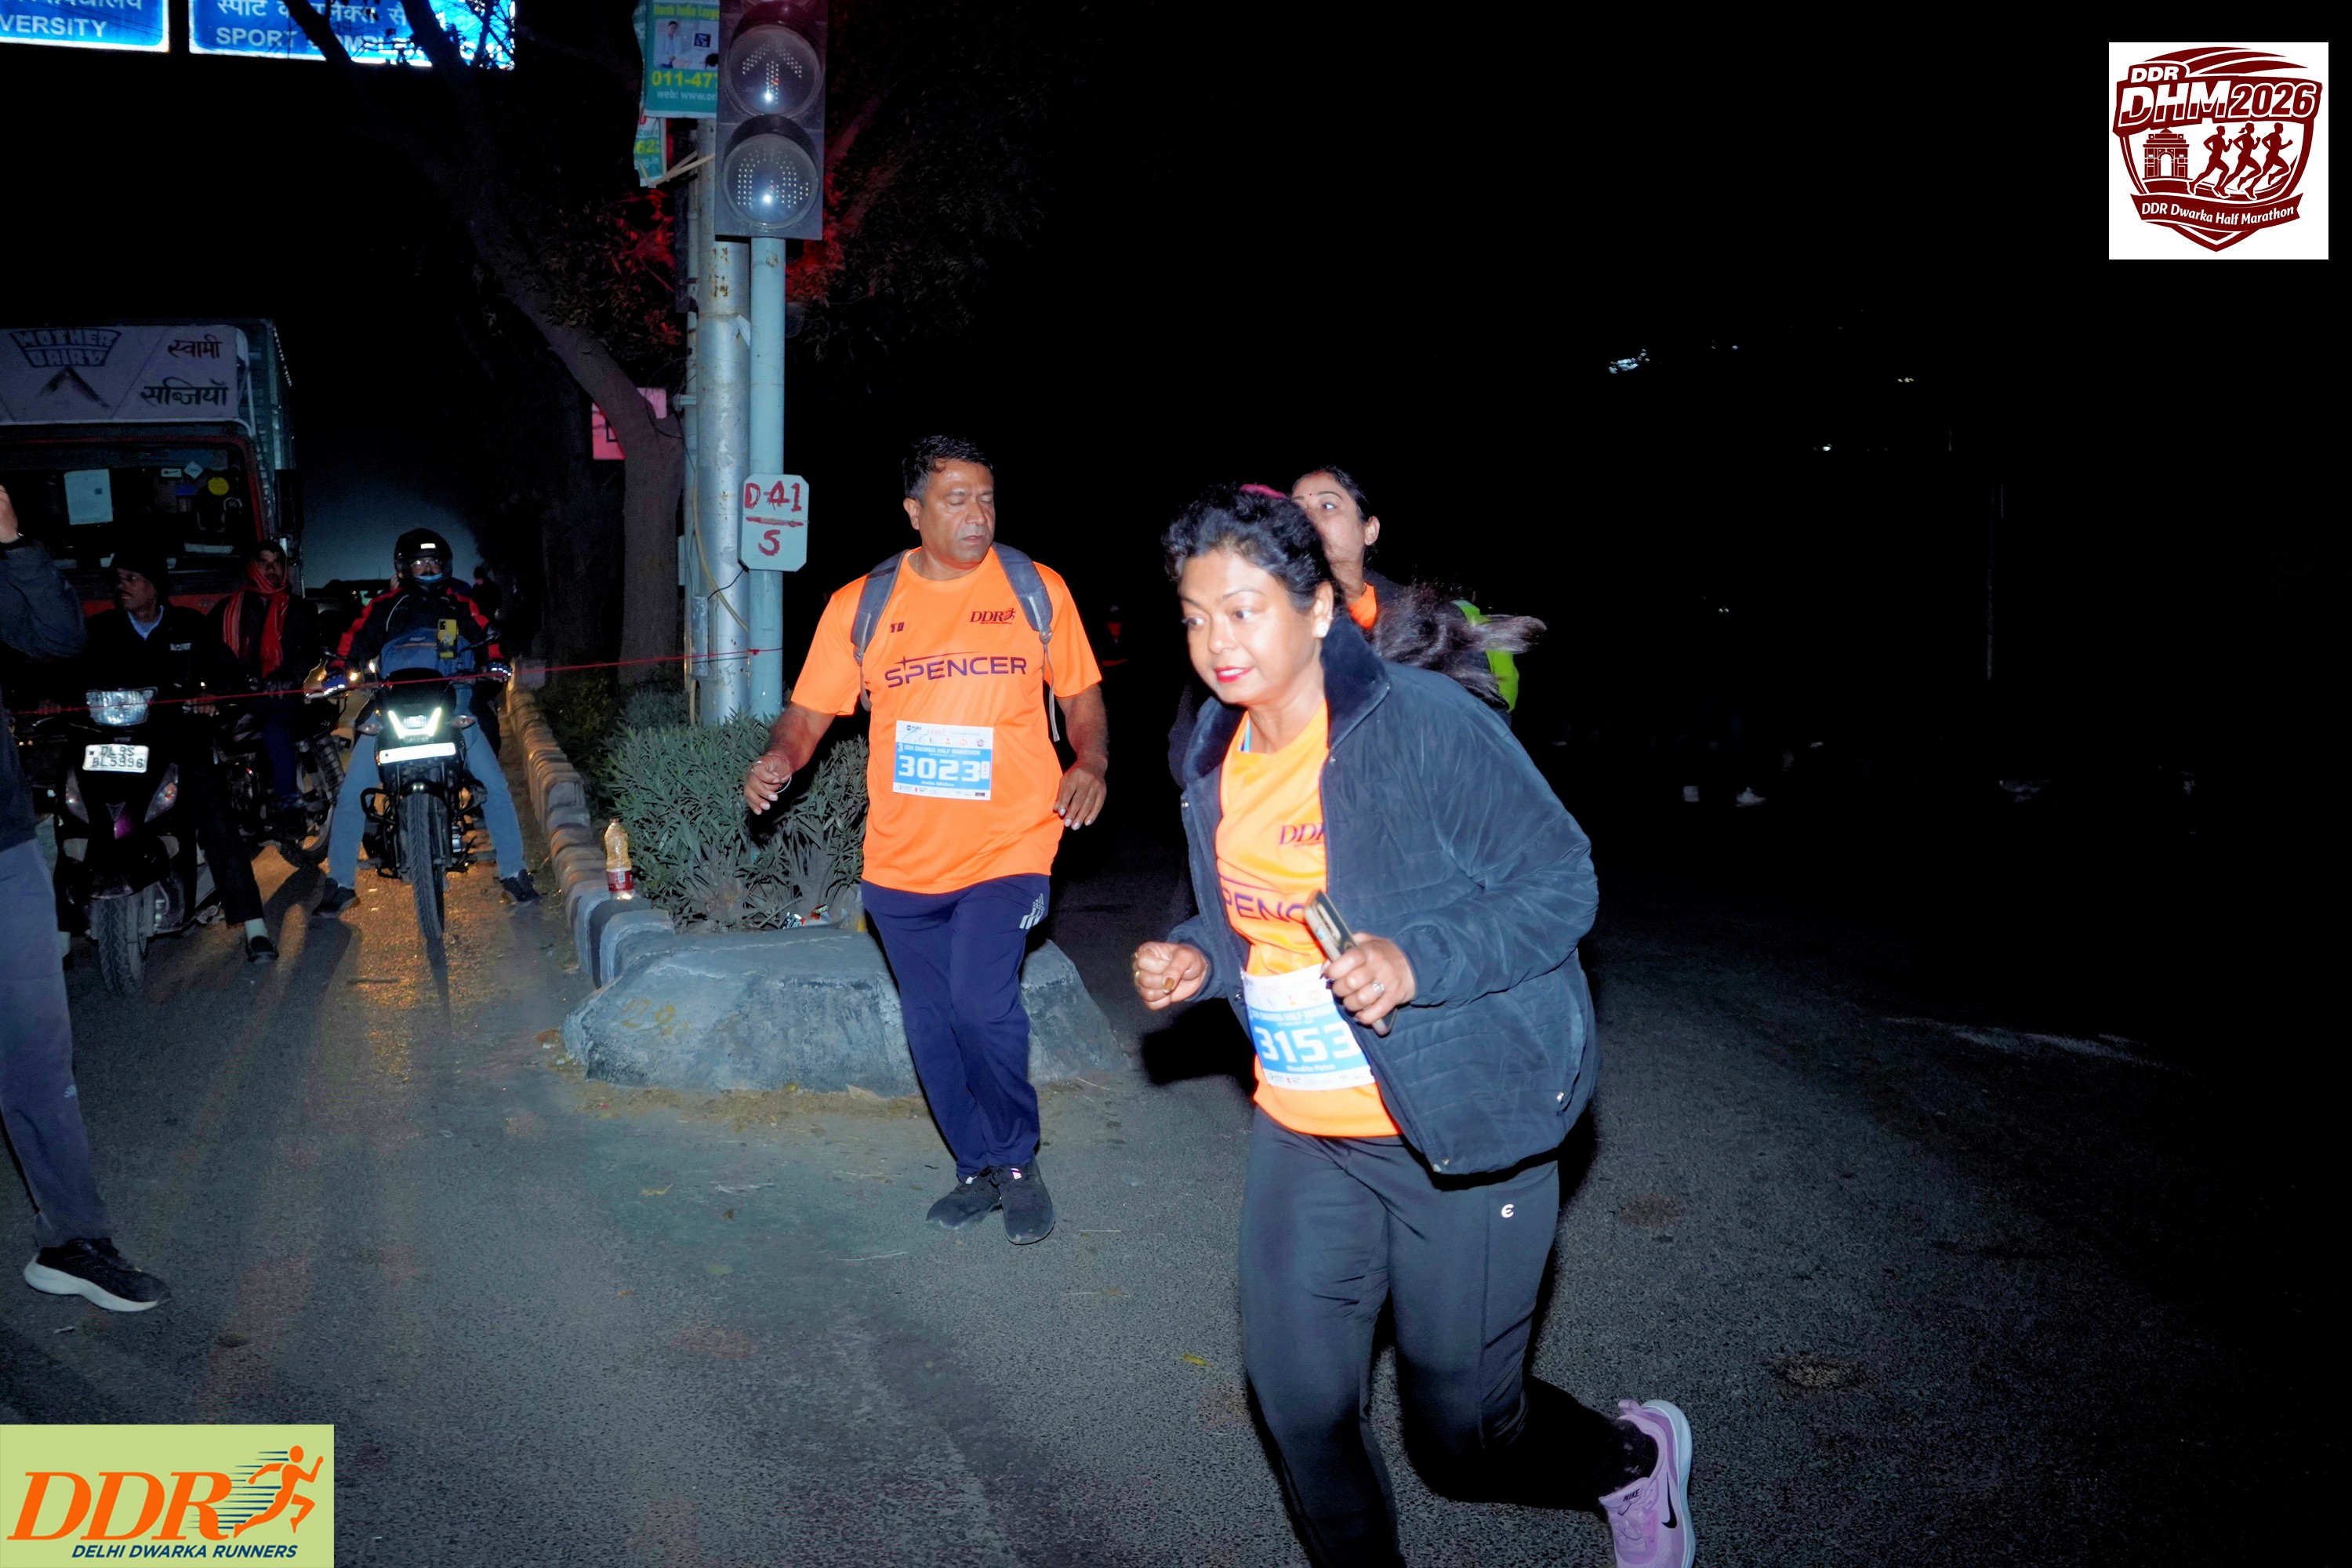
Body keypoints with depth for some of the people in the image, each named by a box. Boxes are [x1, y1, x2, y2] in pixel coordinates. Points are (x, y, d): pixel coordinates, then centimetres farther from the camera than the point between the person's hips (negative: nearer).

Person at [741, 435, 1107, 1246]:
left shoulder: (1038, 590, 2)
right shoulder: (861, 604, 3)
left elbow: (1081, 697, 9)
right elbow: (811, 709, 6)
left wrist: (1090, 764, -10)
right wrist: (778, 759, -16)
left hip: (1007, 846, -3)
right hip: (902, 858, 3)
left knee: (980, 1004, -18)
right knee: (931, 1025, 11)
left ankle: (1017, 1160, 7)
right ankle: (979, 1170, 31)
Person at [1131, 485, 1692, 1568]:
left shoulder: (1424, 723, -18)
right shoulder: (1217, 757, 4)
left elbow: (1561, 882, -15)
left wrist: (1416, 962, -28)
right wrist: (1199, 962, -2)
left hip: (1462, 1130, -6)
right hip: (1303, 1133, 6)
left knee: (1461, 1433, 7)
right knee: (1299, 1406, 8)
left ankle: (1634, 1458, 40)